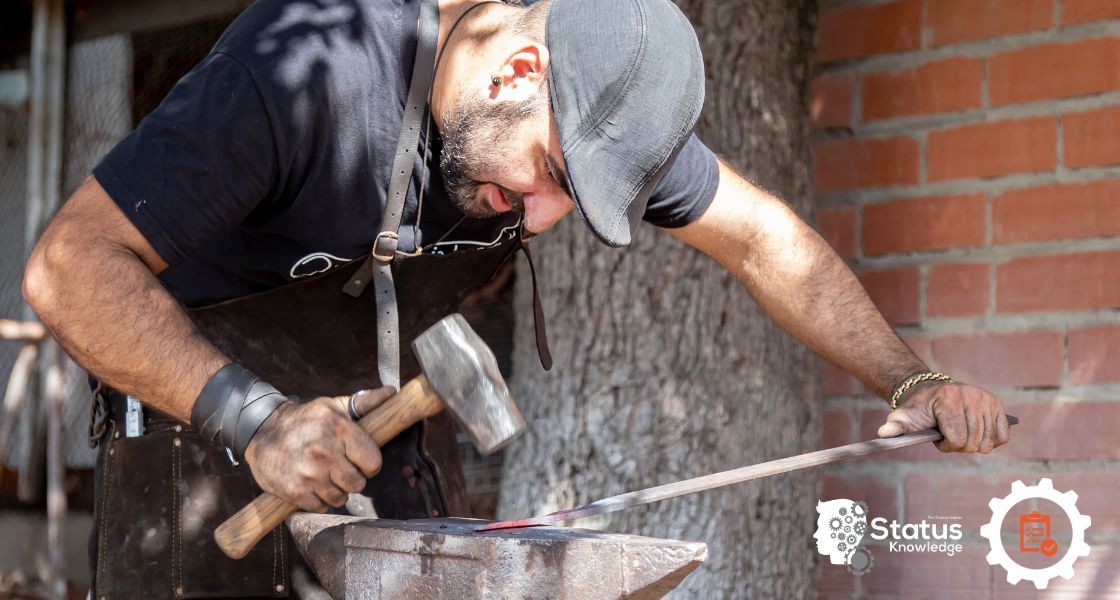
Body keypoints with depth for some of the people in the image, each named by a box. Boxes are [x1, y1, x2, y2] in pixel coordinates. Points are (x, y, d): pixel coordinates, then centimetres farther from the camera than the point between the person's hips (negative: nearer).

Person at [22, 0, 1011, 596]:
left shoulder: (594, 96, -11)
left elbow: (761, 237, -1)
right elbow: (71, 266, -32)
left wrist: (911, 382, -10)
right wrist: (252, 417, -42)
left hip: (372, 390, 6)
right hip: (193, 383, -5)